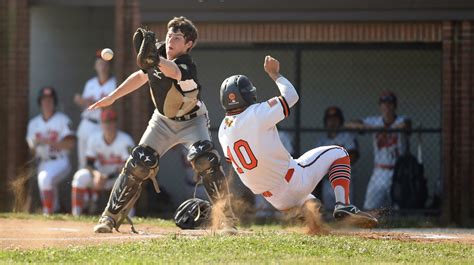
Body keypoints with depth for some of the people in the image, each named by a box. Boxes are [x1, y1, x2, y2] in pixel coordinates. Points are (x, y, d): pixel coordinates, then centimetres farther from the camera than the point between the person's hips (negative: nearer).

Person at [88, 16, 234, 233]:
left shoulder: (186, 67, -32)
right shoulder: (159, 51, -12)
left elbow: (172, 71, -57)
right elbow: (141, 76, 8)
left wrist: (153, 60, -78)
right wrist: (112, 97, 8)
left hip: (191, 122, -5)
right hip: (163, 120, 5)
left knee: (205, 159, -29)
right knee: (138, 164, -6)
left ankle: (226, 219, -21)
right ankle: (111, 217, 5)